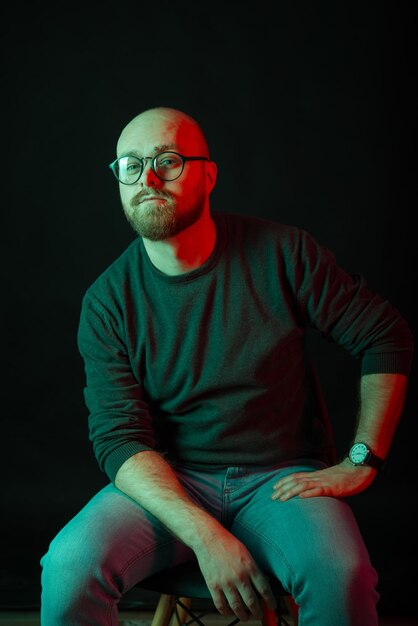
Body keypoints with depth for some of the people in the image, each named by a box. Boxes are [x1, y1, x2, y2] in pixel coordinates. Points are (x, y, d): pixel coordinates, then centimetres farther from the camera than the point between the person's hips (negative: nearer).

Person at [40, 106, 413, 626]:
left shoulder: (282, 253, -5)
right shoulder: (107, 301, -4)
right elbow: (119, 437, -10)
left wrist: (360, 463, -5)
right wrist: (205, 534, -25)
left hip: (282, 475, 0)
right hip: (167, 483, 1)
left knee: (340, 576, -31)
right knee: (69, 567, -27)